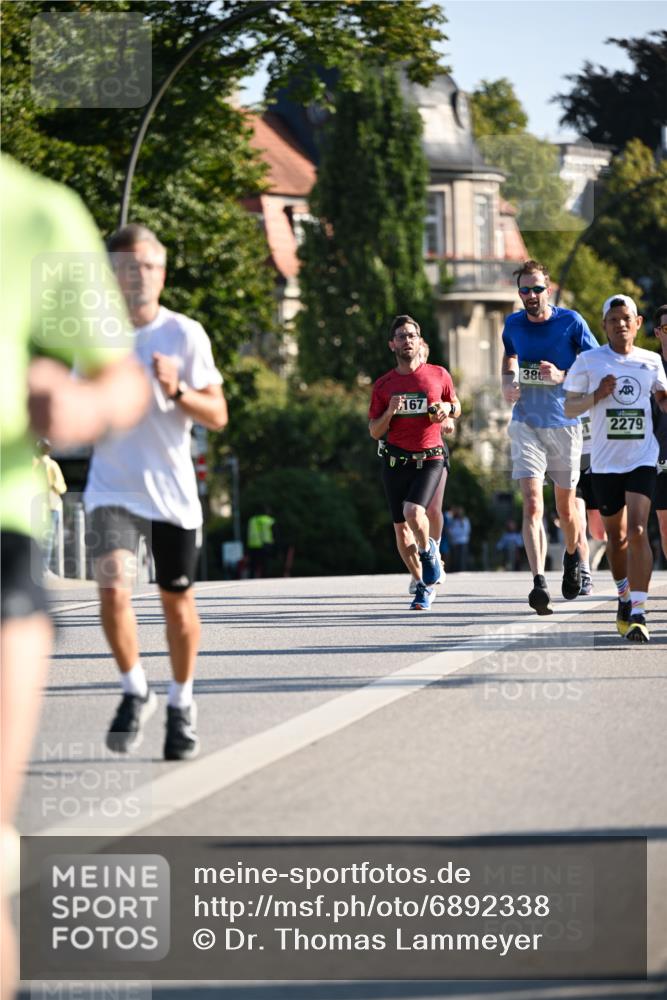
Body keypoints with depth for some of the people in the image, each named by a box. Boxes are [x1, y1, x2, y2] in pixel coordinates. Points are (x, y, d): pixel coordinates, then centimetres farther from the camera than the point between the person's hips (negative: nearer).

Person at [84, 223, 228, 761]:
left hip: (173, 490, 0)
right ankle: (135, 691, 3)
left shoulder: (185, 334, -4)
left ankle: (181, 704, 29)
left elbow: (218, 416, -3)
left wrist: (177, 391, -21)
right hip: (113, 488, 0)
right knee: (113, 587, -19)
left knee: (177, 600, 8)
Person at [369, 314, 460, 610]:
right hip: (395, 461, 3)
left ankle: (429, 552, 7)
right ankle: (423, 584, 22)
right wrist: (389, 412, -12)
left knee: (414, 512, -25)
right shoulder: (383, 385, 4)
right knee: (401, 526, 5)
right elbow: (374, 431, 7)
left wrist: (446, 409, -6)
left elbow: (456, 409, 17)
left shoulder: (439, 375, 2)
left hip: (429, 459, -3)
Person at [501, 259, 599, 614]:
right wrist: (508, 385, 6)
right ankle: (538, 582, -24)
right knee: (533, 505, -15)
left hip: (564, 425, -1)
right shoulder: (513, 325, 4)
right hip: (526, 424, 1)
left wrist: (562, 377, -19)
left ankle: (572, 558, 42)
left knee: (565, 507, 11)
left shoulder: (571, 322, -7)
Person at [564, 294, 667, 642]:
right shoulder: (588, 361, 0)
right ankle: (624, 596, 36)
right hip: (605, 461, 1)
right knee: (616, 536, 11)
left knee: (637, 531, -16)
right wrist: (596, 396, -15)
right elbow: (569, 407, 2)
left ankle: (637, 613, -20)